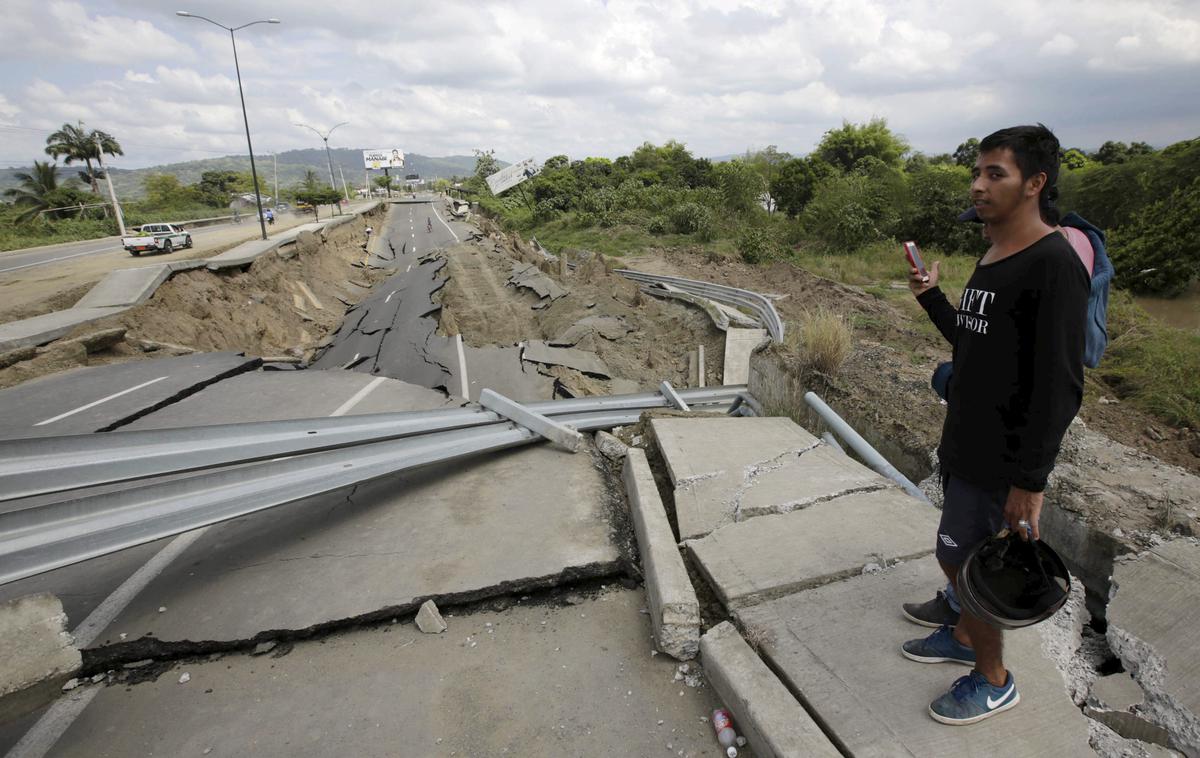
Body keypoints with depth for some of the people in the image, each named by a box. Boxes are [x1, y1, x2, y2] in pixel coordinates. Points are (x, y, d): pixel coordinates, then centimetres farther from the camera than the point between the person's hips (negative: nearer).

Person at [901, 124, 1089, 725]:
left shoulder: (1054, 265, -18)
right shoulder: (990, 259, 9)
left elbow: (1060, 387, -21)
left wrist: (1030, 480, -21)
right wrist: (930, 296, 5)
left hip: (1003, 460, -8)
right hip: (965, 444, 8)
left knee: (963, 560, 2)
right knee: (962, 554, 21)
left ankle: (993, 681, 25)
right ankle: (964, 635, 43)